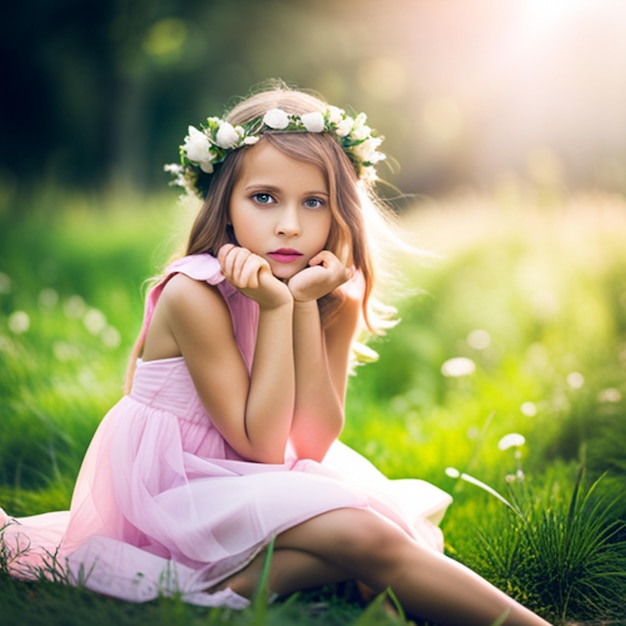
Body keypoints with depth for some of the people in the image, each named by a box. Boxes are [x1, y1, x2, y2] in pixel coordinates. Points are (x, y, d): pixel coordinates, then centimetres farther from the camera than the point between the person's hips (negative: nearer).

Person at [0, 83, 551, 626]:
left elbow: (311, 444, -12)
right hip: (181, 483, -7)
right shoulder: (194, 295, -21)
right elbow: (261, 445, -18)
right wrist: (275, 308, -24)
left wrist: (305, 305, -18)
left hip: (260, 478, 7)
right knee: (367, 539, -25)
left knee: (424, 536, -10)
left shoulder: (336, 303, -3)